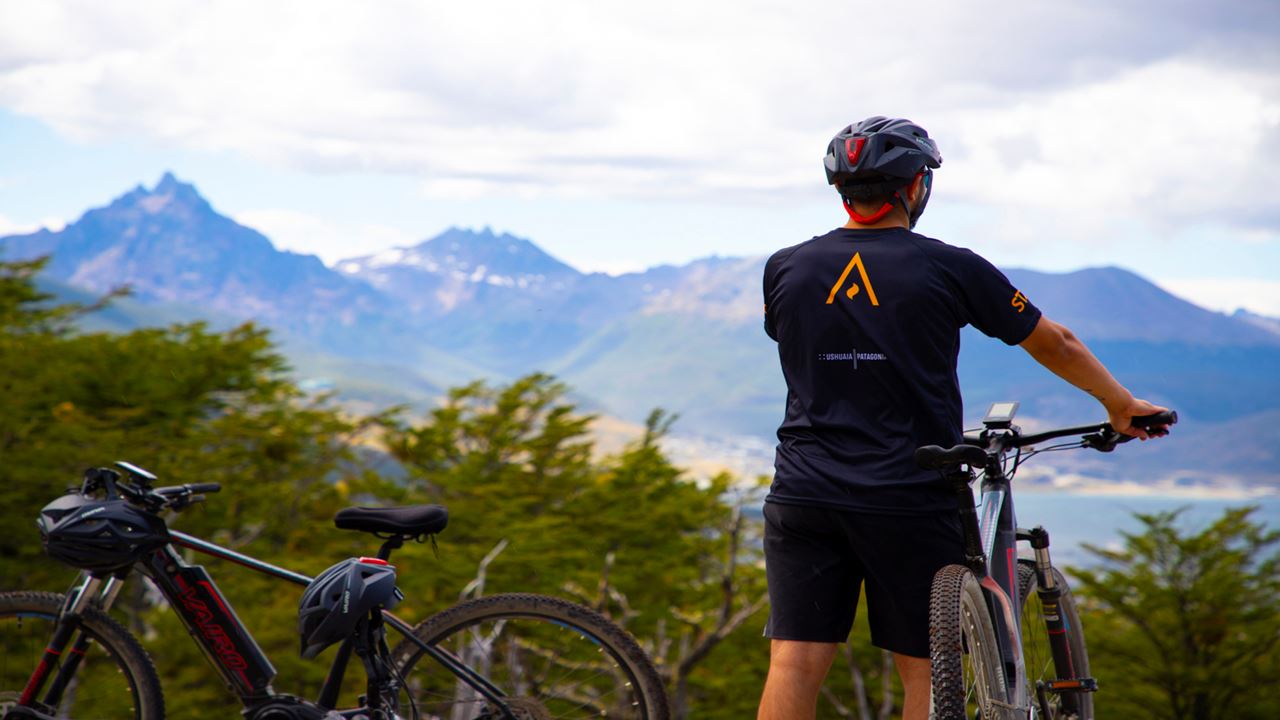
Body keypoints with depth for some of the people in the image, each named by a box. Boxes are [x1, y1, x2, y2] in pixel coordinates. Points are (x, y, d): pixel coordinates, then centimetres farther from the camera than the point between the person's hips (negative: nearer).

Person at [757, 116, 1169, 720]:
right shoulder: (949, 268, -3)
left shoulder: (785, 269, 5)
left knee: (794, 664, -1)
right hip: (909, 499, -2)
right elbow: (1055, 345, 8)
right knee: (924, 669, 9)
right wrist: (1122, 406, 24)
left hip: (803, 494, 2)